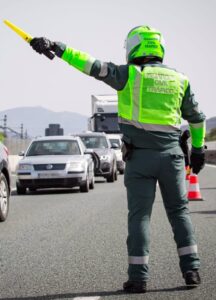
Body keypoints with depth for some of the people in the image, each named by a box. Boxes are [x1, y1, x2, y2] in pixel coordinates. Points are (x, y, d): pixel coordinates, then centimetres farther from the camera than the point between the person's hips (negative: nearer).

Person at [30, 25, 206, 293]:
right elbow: (196, 118, 17)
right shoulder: (180, 80, 7)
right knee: (179, 212, 12)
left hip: (140, 158, -3)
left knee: (139, 215, 2)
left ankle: (138, 276, 0)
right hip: (171, 155, 3)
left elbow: (92, 65, -14)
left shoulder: (129, 75, -5)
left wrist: (57, 48, -15)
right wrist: (198, 148, 30)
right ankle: (191, 270, 8)